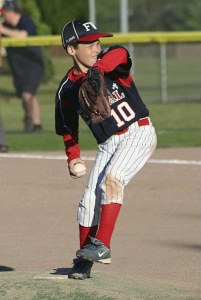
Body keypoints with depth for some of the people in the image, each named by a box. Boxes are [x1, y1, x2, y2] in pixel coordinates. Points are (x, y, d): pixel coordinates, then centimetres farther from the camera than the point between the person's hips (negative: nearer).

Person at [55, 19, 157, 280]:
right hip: (108, 144, 4)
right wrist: (73, 156, -5)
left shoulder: (110, 60, -8)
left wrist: (97, 70, -54)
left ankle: (102, 245, -24)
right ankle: (84, 259, 13)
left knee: (112, 178, -26)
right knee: (90, 199, -3)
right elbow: (68, 129, 12)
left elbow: (120, 53, -34)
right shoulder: (67, 90, 1)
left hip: (139, 133, -4)